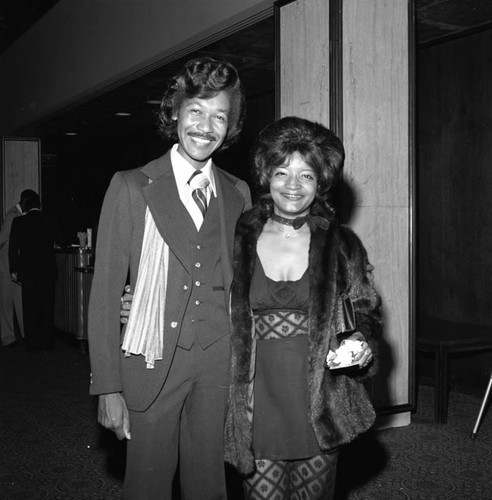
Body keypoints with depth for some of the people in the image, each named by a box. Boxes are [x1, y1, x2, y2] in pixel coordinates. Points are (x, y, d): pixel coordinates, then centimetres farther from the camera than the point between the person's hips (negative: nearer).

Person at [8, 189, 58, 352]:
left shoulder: (19, 222, -8)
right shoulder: (50, 222, -2)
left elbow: (13, 248, -6)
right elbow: (53, 243, 7)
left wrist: (14, 270, 1)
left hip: (28, 271, -2)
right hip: (48, 271, 2)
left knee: (30, 308, 9)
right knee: (47, 308, 10)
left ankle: (33, 343, 13)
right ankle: (46, 343, 15)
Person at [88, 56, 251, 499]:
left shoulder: (239, 193, 7)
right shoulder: (131, 187, -4)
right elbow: (105, 293, -5)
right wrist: (108, 388, -9)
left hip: (220, 363, 3)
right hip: (154, 363, -2)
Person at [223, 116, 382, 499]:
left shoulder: (342, 245, 3)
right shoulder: (239, 241, 2)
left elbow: (366, 312, 10)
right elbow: (223, 318, 7)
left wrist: (360, 340, -11)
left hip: (319, 408, 1)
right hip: (257, 407, 0)